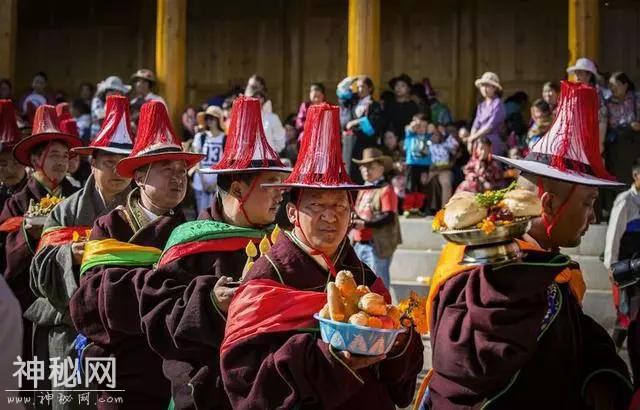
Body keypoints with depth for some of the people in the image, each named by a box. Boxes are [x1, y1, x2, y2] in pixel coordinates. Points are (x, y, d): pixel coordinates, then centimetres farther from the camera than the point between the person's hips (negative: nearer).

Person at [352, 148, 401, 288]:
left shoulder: (386, 190, -7)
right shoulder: (363, 190, 19)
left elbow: (389, 217, -17)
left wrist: (365, 224, -24)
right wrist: (353, 219, 0)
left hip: (377, 245, -8)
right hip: (359, 244, 8)